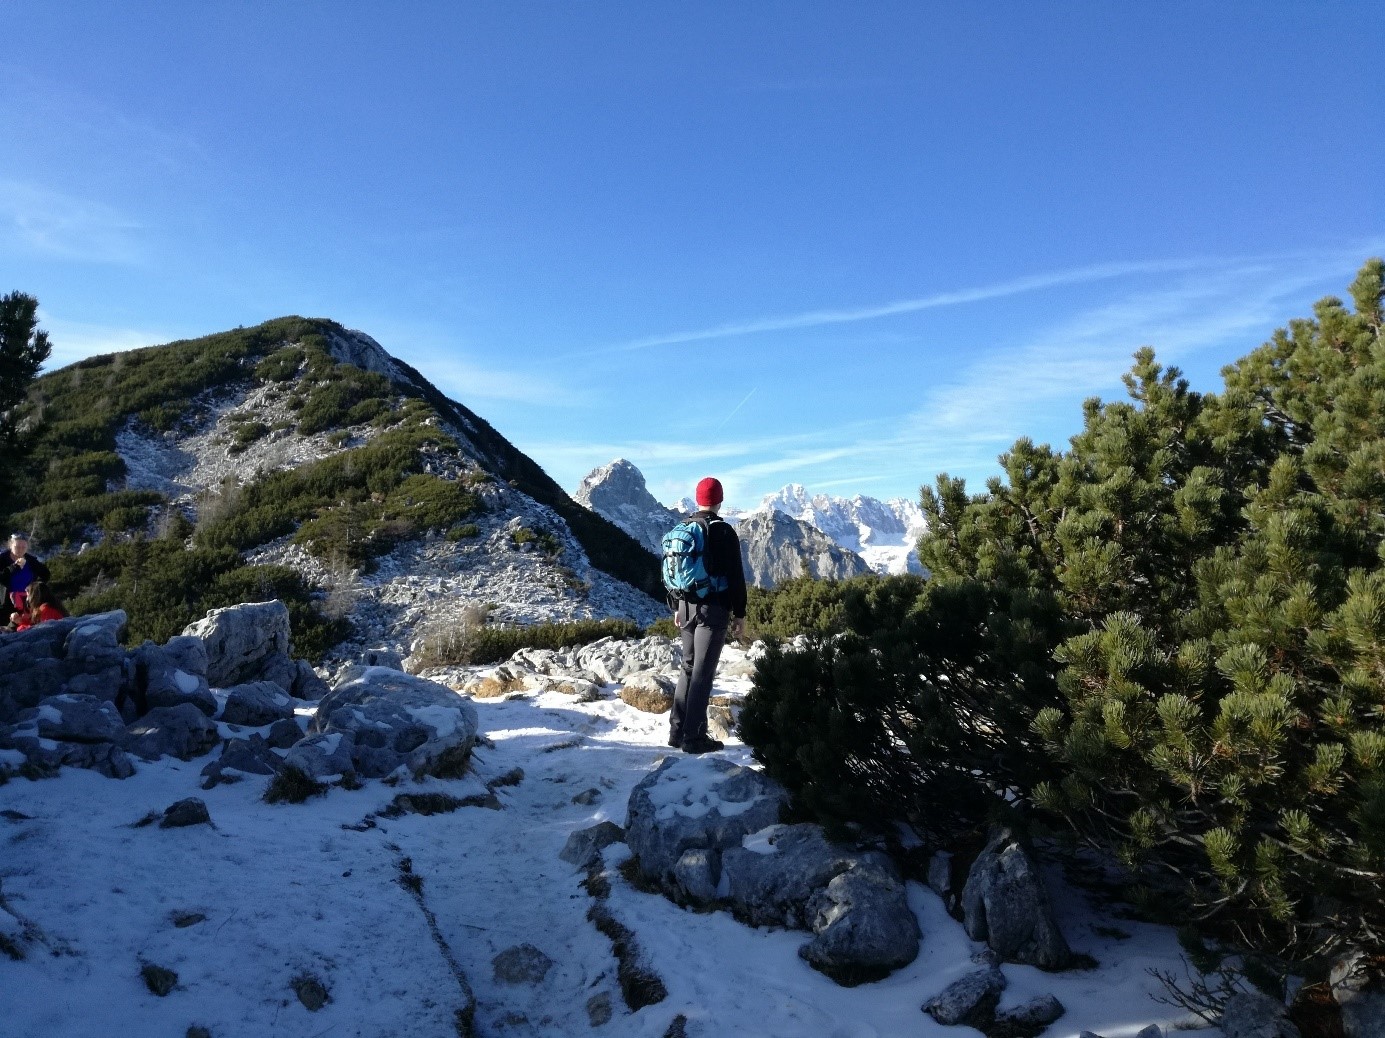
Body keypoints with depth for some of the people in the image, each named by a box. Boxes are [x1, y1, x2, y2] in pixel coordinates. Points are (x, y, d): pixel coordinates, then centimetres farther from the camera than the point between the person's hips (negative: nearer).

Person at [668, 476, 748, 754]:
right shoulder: (723, 532, -10)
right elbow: (735, 576, -10)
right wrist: (740, 614, -3)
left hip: (687, 607, 6)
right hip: (714, 609, -6)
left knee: (688, 668, 15)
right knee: (703, 672, -3)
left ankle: (677, 730, 17)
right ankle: (694, 737, -1)